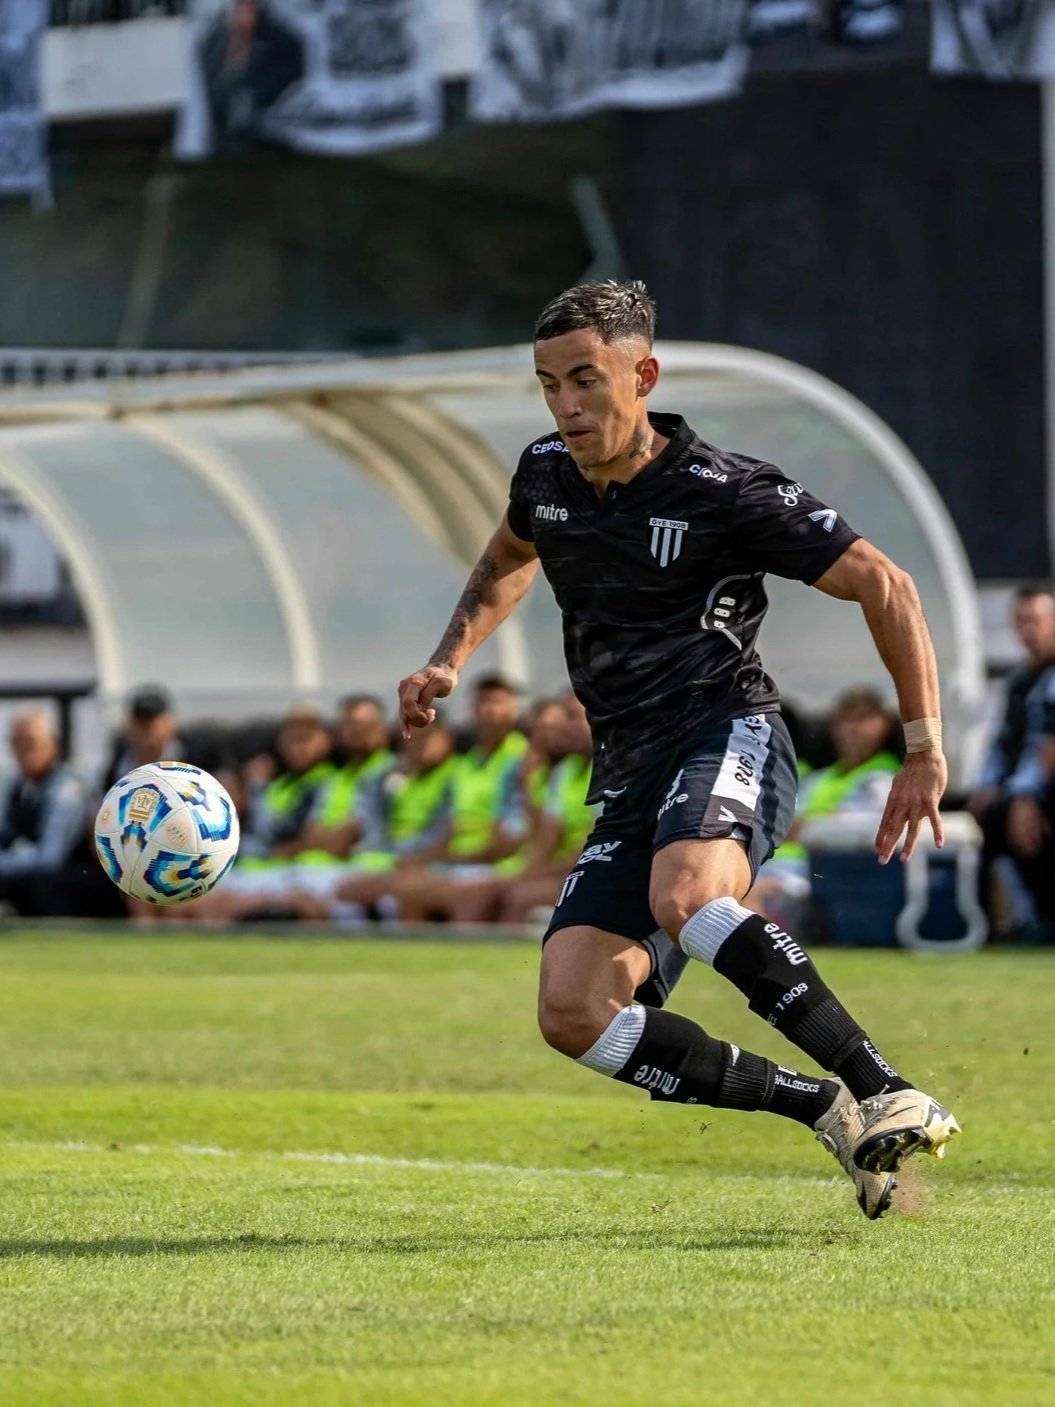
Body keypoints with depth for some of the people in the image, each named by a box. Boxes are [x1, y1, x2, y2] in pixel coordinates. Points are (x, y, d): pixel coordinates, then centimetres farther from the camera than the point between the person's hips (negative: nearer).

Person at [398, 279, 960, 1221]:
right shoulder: (547, 475, 9)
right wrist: (449, 662, 19)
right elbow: (508, 560, 35)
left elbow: (885, 587, -6)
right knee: (573, 1015, -12)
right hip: (629, 775, 7)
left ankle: (890, 1097, -36)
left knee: (683, 895, -40)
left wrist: (926, 749, -11)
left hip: (730, 734, -7)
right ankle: (830, 1111, -4)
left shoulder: (725, 493, -10)